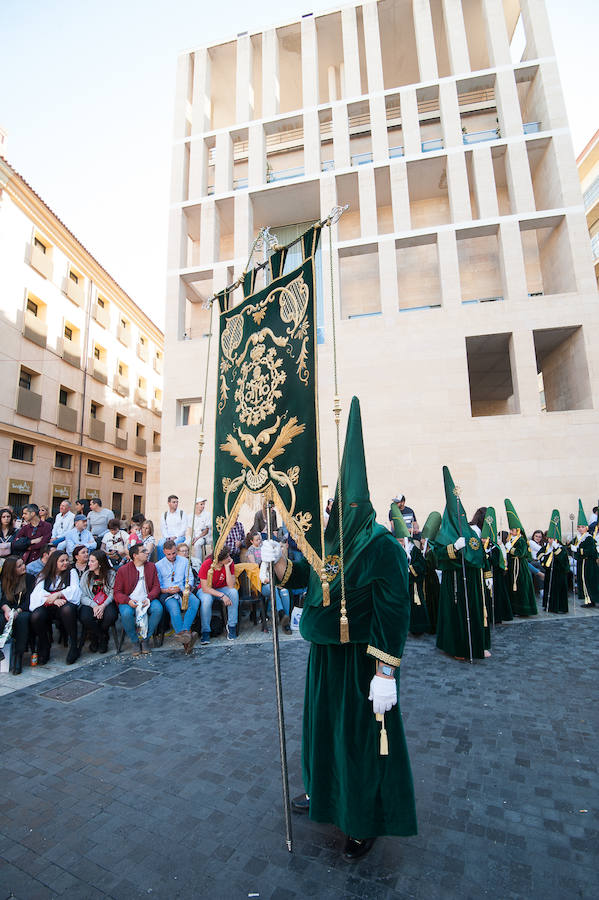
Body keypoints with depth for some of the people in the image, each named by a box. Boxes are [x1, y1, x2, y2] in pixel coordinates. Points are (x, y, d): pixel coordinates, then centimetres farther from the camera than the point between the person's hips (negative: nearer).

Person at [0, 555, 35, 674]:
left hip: (24, 610, -2)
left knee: (22, 619, -36)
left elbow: (30, 599, -1)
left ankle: (18, 655, -31)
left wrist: (17, 611, -18)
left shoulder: (30, 578, 9)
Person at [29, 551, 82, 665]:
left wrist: (58, 594, -15)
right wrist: (54, 600, -17)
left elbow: (74, 589, 2)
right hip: (47, 606, 1)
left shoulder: (71, 572, 16)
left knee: (68, 609, -36)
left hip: (64, 605, -1)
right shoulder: (44, 575, 16)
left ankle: (74, 646, -21)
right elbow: (39, 591, 0)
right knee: (36, 616, -32)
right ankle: (44, 647, -5)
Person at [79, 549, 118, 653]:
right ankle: (102, 637, -1)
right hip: (90, 604, 1)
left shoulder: (111, 574, 0)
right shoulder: (86, 575, 5)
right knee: (85, 618, -32)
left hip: (107, 603, -1)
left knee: (110, 616, -32)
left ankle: (96, 637, 3)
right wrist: (94, 605, -20)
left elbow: (112, 593, -4)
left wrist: (103, 606, -22)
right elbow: (83, 596, -2)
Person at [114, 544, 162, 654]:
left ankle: (145, 639, -8)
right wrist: (128, 601, -20)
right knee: (126, 613, -34)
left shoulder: (151, 566, 9)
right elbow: (117, 592, 0)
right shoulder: (123, 570, 1)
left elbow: (156, 586, 6)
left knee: (158, 608, -28)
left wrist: (149, 598, -13)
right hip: (129, 601, -2)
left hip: (147, 600, 2)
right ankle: (135, 641, -8)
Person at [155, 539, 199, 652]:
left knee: (195, 601, -31)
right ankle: (186, 638, -42)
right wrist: (167, 590, -14)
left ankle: (183, 632, -40)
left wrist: (188, 587, -7)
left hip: (182, 591, 3)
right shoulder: (158, 565, 9)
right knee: (174, 608, -36)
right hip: (166, 594, -2)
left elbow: (190, 578, 14)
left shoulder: (184, 561, 15)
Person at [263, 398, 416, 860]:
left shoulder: (381, 545, -22)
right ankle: (325, 791, 51)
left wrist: (385, 673, -24)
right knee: (324, 723, 25)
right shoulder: (331, 540, 1)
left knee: (362, 735, 11)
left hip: (362, 661, -8)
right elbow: (304, 578, 12)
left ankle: (367, 822, 36)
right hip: (326, 654, 8)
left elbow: (394, 612, -24)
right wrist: (279, 560, -7)